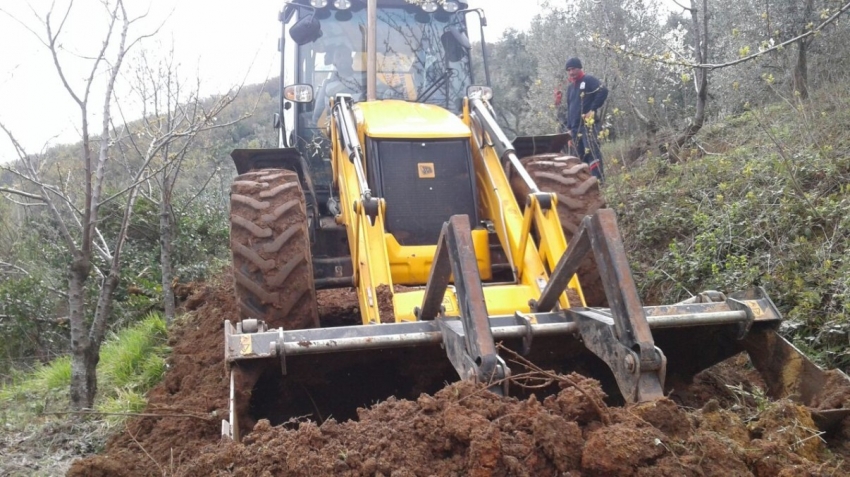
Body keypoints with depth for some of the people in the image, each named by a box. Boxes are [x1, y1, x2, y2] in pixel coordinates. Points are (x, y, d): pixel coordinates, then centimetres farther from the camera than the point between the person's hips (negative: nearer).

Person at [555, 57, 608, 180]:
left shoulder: (589, 80, 0)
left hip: (588, 125, -8)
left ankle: (598, 180, -22)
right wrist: (568, 127, 16)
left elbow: (603, 91, -15)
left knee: (592, 153, -18)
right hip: (574, 128, 8)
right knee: (578, 157, 5)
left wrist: (593, 109, -17)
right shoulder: (570, 87, 23)